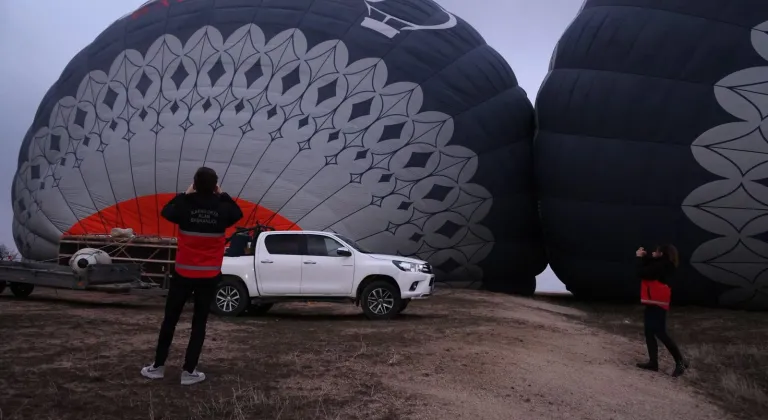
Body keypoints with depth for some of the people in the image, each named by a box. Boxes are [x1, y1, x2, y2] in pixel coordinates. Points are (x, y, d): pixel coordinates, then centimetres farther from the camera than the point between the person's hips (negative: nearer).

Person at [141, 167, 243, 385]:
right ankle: (189, 371, 9)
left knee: (170, 319, 13)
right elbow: (238, 213, 15)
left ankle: (158, 366, 21)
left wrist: (184, 194, 12)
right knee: (199, 323, 7)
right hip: (209, 276, 0)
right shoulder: (222, 209, -7)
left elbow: (165, 211, 11)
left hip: (183, 273, 0)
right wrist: (223, 195, 12)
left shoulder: (185, 206, -10)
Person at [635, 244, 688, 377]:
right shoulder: (661, 265, 13)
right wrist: (644, 257, 7)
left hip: (657, 303, -10)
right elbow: (647, 270, 20)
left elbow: (642, 272, -20)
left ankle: (680, 361, -5)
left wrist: (640, 258, -7)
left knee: (660, 332, -11)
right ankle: (653, 362, 12)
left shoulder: (661, 265, -17)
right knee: (649, 332, 10)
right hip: (653, 302, 10)